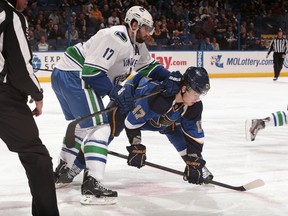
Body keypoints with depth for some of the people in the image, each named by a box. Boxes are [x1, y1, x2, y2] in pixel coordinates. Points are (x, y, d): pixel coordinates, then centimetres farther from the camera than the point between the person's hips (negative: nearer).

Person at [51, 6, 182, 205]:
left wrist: (169, 77, 2)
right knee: (98, 126, -14)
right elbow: (92, 71, -23)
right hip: (74, 75, -11)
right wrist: (117, 95, -18)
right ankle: (92, 185, -22)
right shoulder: (116, 38, -19)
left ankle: (62, 173, 39)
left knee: (83, 125, 26)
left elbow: (148, 65, 21)